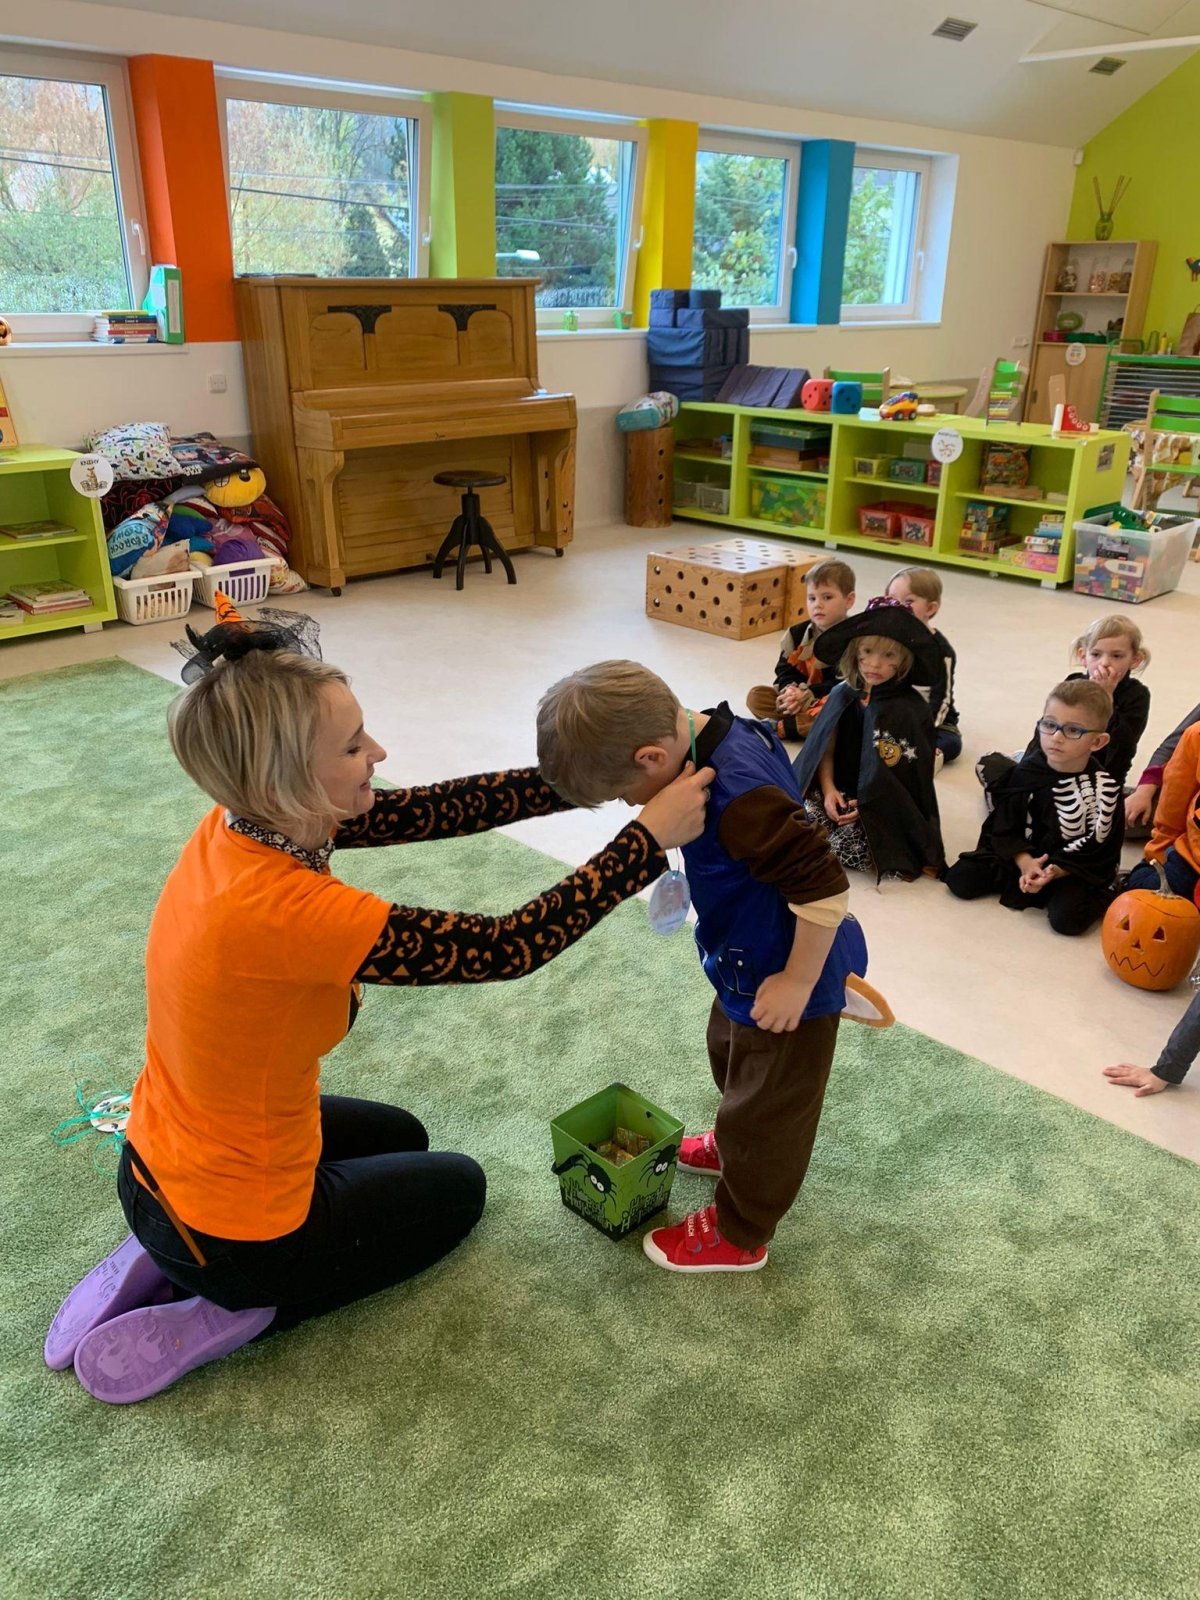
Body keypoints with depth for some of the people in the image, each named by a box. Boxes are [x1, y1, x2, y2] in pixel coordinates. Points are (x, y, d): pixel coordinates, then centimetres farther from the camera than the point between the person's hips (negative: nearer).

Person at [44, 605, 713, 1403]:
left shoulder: (249, 822, -13)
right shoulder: (281, 910, -37)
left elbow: (439, 808, -10)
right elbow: (507, 946, -31)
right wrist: (649, 837, -24)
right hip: (234, 1227, -7)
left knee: (399, 1136, 32)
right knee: (459, 1186, 20)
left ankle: (167, 1259, 20)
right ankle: (238, 1304, 9)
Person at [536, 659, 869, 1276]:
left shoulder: (740, 798, -39)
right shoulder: (720, 730, -10)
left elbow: (824, 888, -36)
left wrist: (798, 981, -25)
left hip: (784, 982, -9)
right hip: (749, 963, 10)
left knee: (765, 1108, 13)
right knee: (730, 1055, 32)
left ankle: (739, 1235, 36)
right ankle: (734, 1146, 59)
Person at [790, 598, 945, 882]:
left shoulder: (911, 710, -11)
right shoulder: (843, 695, 3)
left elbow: (912, 777, -10)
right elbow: (825, 749, 6)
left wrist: (868, 806, -17)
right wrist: (828, 789, -11)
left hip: (890, 811, -4)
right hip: (840, 793, 4)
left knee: (846, 845, -27)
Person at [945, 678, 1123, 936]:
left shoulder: (1105, 788, -14)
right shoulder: (1026, 772, -6)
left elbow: (1096, 850, -12)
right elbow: (1005, 827, -4)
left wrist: (1056, 871, -25)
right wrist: (1025, 862, -20)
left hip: (1075, 868, -3)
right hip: (1022, 855, 3)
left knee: (1068, 917, -30)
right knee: (960, 880, -12)